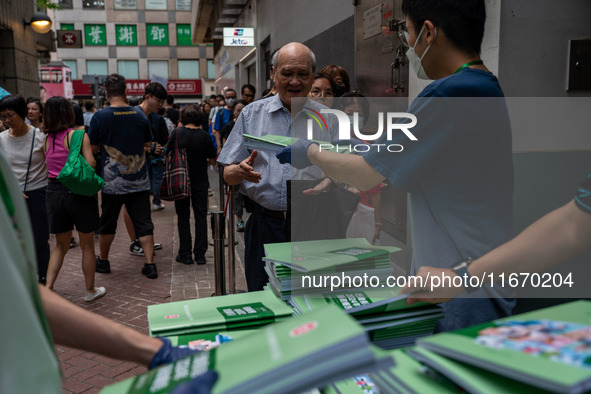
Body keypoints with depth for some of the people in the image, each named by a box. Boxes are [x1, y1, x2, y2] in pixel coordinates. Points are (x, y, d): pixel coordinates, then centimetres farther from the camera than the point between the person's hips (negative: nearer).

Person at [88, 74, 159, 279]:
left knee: (107, 223, 15)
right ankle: (150, 264, 4)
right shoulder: (140, 115, -1)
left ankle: (103, 261, 31)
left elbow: (93, 146, -2)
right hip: (139, 180, 2)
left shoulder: (100, 116, -10)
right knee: (143, 223, 6)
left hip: (113, 181, -1)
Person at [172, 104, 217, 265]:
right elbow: (213, 160, -4)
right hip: (200, 182, 0)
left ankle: (185, 254, 12)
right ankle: (200, 254, 10)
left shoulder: (177, 133, -8)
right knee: (201, 216, 8)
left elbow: (168, 156, -1)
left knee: (183, 217, 9)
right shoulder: (204, 135, -9)